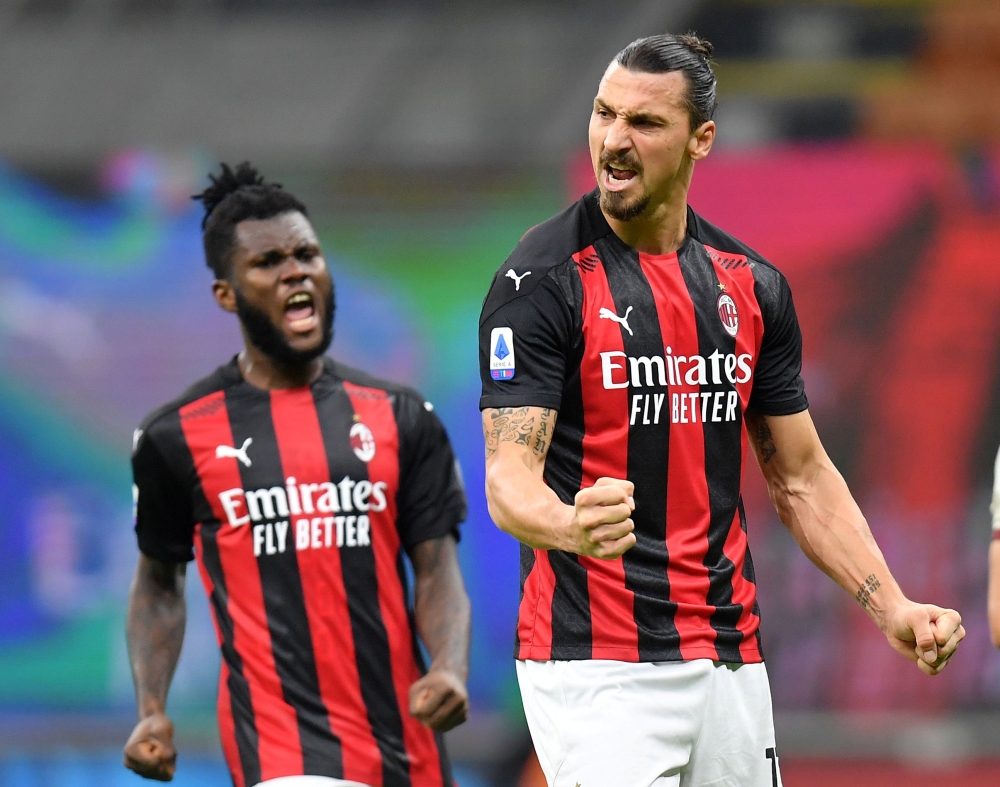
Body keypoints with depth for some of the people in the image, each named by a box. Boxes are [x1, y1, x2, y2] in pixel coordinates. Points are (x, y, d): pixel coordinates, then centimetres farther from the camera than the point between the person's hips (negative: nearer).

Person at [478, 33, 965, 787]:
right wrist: (571, 526, -37)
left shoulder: (753, 285, 10)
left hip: (729, 660, 6)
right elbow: (509, 478, -14)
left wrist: (892, 608, 4)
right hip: (595, 665, -5)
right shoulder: (543, 280, -7)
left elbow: (801, 476, 16)